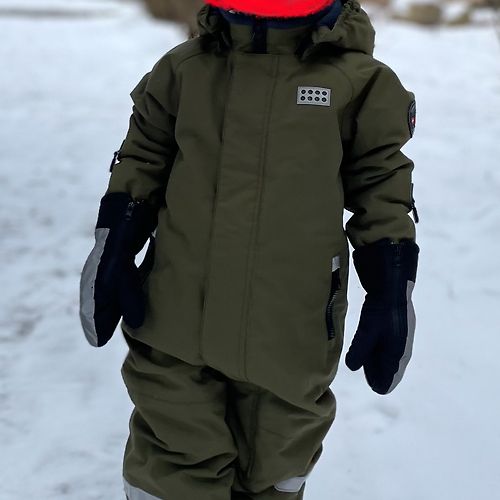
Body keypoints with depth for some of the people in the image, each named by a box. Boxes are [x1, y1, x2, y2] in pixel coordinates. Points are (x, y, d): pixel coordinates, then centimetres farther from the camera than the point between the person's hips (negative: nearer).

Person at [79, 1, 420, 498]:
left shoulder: (357, 80, -4)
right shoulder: (184, 68, 0)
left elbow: (380, 187, 1)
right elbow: (142, 159, 9)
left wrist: (390, 293, -3)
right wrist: (114, 245, 2)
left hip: (289, 335, 0)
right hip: (176, 324, 1)